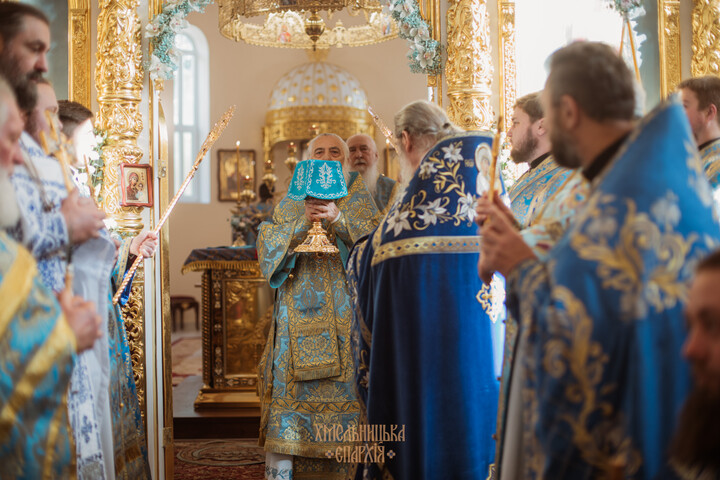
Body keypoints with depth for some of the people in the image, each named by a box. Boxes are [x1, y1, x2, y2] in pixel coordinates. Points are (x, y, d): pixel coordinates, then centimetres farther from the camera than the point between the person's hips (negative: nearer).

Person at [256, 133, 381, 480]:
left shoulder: (359, 196, 10)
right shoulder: (292, 199, 14)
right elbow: (268, 243, 4)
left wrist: (339, 219, -18)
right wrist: (302, 222, -13)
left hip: (344, 306, -1)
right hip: (300, 307, 1)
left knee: (342, 384, -4)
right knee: (289, 384, -4)